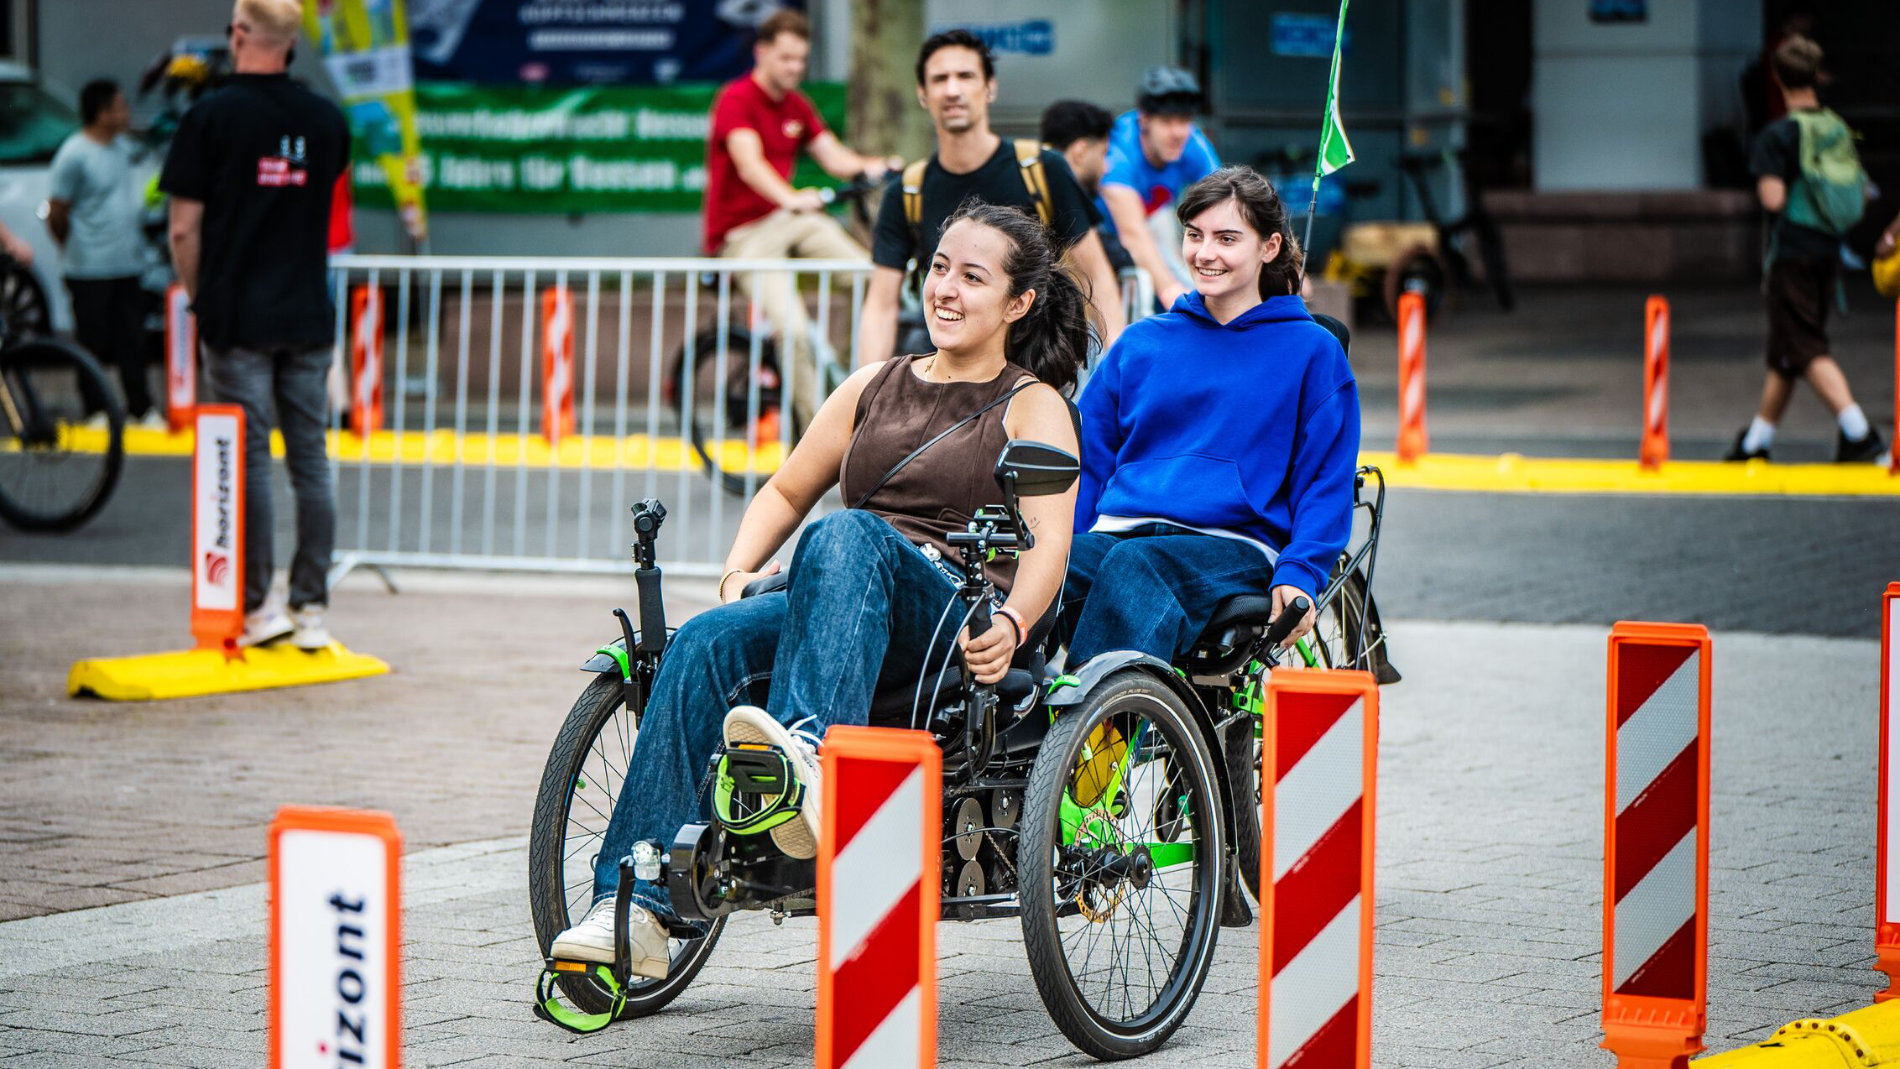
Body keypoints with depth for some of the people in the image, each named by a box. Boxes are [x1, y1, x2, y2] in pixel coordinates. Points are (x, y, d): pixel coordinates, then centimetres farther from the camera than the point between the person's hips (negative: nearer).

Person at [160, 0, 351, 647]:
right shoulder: (326, 120, 5)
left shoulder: (211, 116, -8)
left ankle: (258, 606, -2)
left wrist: (198, 300, 6)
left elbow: (185, 229, -8)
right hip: (309, 315, 4)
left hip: (238, 319, -4)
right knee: (310, 461, 6)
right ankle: (312, 608, 7)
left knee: (248, 460, -1)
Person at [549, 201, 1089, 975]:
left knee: (846, 535, -36)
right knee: (704, 643, -27)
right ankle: (634, 905, -38)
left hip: (956, 630, -5)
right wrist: (739, 569, 6)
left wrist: (1012, 622, -27)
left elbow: (1051, 539, -5)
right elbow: (786, 491, 29)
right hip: (836, 608, 5)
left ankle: (813, 748, -62)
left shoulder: (1032, 406, 10)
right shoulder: (875, 387, 26)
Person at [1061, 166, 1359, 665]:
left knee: (1131, 564, -39)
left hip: (1237, 550, -3)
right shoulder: (1139, 343, 22)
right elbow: (1087, 461, 21)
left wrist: (1300, 573, -10)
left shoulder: (1311, 352, 12)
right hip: (1118, 530, 3)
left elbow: (1325, 484, 7)